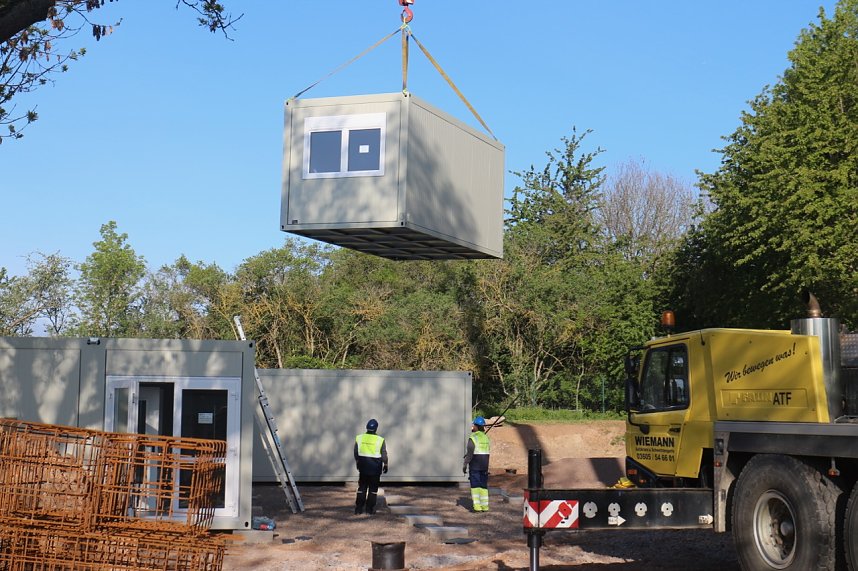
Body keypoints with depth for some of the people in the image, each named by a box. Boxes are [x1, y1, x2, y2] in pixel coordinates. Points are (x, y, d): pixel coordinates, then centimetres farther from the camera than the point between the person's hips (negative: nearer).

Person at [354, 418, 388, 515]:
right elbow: (384, 455, -5)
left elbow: (356, 453, 5)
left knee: (362, 488, 12)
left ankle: (358, 509, 10)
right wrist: (385, 465, 10)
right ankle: (370, 509, 11)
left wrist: (357, 462, 21)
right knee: (373, 488, 9)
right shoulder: (380, 440, -12)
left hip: (363, 466, 2)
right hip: (375, 467, -2)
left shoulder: (359, 438, -5)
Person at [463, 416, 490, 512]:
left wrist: (464, 465, -10)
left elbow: (469, 453, -16)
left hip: (474, 465, -6)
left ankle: (477, 506, -6)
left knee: (475, 485, -2)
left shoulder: (473, 438, -12)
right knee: (484, 485, 10)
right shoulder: (486, 437, 9)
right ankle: (485, 506, 7)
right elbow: (488, 451, 12)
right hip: (484, 466, 6)